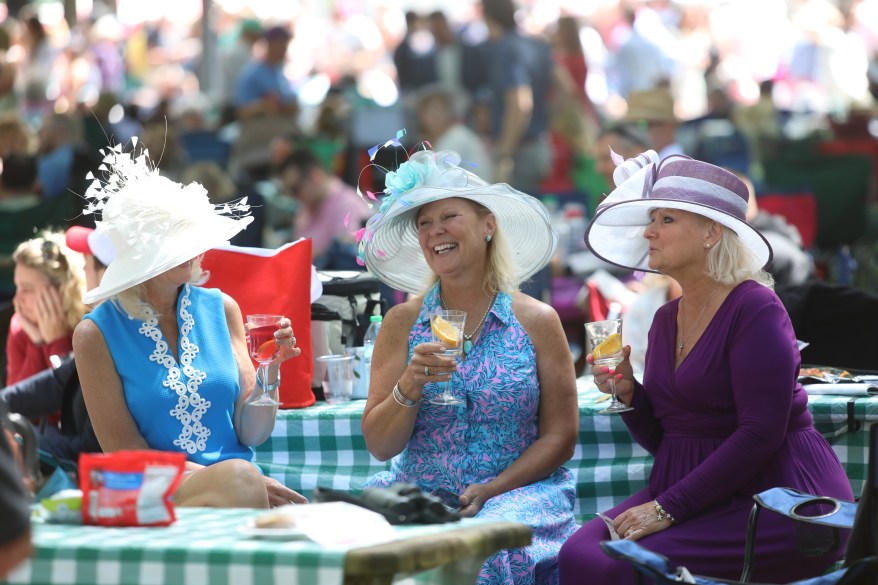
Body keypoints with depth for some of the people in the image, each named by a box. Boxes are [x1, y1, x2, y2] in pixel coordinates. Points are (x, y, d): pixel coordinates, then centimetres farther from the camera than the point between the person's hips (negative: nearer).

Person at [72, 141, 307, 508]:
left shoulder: (219, 309, 9)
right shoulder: (97, 334, -2)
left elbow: (250, 434, 10)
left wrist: (269, 370, -9)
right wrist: (226, 481, -15)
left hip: (243, 491, 4)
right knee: (240, 478, -36)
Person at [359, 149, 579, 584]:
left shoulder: (536, 322, 3)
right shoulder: (402, 323, 6)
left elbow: (560, 437, 2)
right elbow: (379, 446, 4)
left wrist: (489, 491, -11)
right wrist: (409, 388, -14)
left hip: (513, 493, -2)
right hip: (417, 494, 2)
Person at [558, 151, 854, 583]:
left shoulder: (755, 309, -12)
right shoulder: (667, 319, 13)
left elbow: (760, 434, -19)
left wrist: (667, 508, -20)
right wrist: (627, 394, -3)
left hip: (773, 501, -7)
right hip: (686, 493, 7)